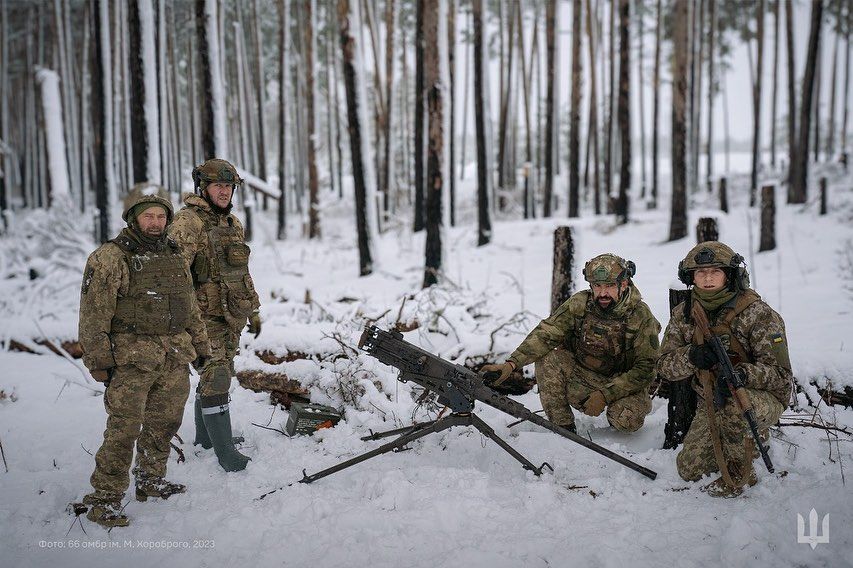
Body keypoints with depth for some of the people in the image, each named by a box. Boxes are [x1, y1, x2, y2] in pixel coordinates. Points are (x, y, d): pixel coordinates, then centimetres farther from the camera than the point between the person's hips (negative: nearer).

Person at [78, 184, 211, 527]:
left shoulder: (174, 256, 14)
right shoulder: (110, 257, -8)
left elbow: (190, 306, 22)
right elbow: (94, 314, -10)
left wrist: (200, 345, 21)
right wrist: (99, 360, -13)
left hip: (175, 358, 7)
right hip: (132, 358, -7)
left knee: (165, 423, 14)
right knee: (124, 429, -9)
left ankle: (151, 481, 32)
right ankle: (104, 501, -1)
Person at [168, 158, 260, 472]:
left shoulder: (233, 223, 15)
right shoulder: (188, 222, -12)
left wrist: (253, 310, 23)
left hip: (233, 315, 8)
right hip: (206, 315, -8)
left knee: (214, 376, 16)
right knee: (216, 379, -10)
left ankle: (204, 437, 29)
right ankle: (225, 451, -5)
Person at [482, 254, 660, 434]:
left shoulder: (641, 316, -19)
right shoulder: (580, 303, -13)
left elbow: (646, 368, -17)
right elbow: (546, 333, -19)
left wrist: (605, 395, -25)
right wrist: (512, 363, -34)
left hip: (625, 384, -3)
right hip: (583, 376, 3)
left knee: (628, 421, -32)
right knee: (547, 358, -22)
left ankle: (616, 411, 6)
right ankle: (563, 426, -11)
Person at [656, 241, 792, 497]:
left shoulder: (757, 313, -19)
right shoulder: (683, 315, -3)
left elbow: (780, 372, -20)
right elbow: (664, 366, -2)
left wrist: (743, 374, -40)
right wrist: (691, 356, -24)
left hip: (765, 398, -5)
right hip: (710, 404, 5)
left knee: (736, 404, -40)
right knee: (689, 470, 0)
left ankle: (739, 474, -14)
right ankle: (754, 437, 24)